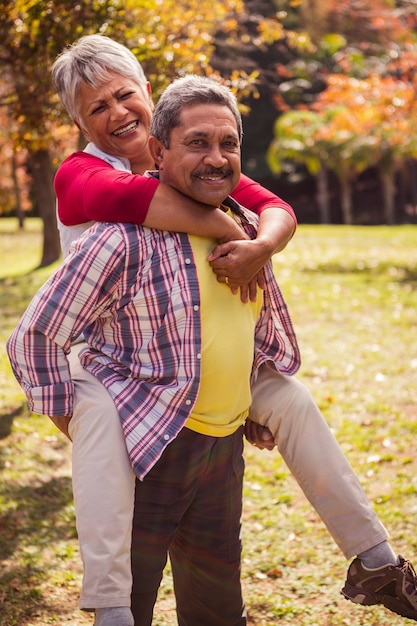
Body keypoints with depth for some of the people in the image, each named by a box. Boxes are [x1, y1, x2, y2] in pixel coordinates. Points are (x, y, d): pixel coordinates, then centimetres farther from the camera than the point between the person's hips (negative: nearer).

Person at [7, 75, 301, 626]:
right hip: (147, 450, -7)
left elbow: (269, 324, 24)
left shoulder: (247, 228, 6)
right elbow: (36, 336, -13)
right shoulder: (126, 238, -17)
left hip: (225, 446, 7)